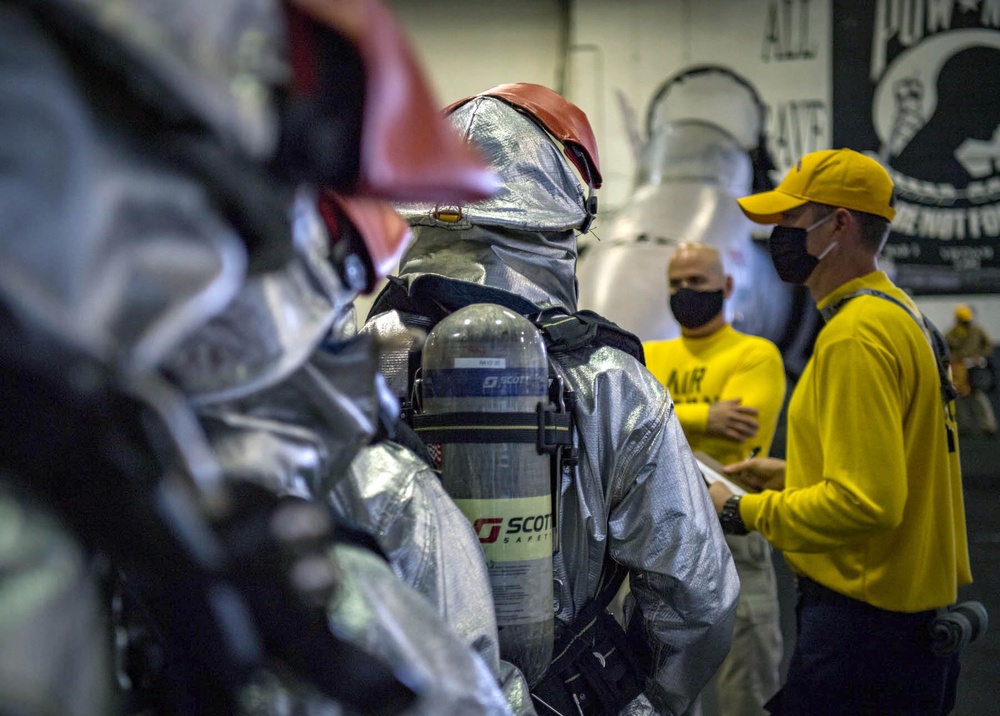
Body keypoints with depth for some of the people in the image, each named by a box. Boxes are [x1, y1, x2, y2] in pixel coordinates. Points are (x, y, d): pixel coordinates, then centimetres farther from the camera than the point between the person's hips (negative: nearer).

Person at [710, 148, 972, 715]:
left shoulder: (856, 335, -19)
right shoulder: (901, 315, 13)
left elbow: (865, 503, -26)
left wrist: (741, 513, -15)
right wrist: (791, 475, 18)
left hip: (865, 621, -10)